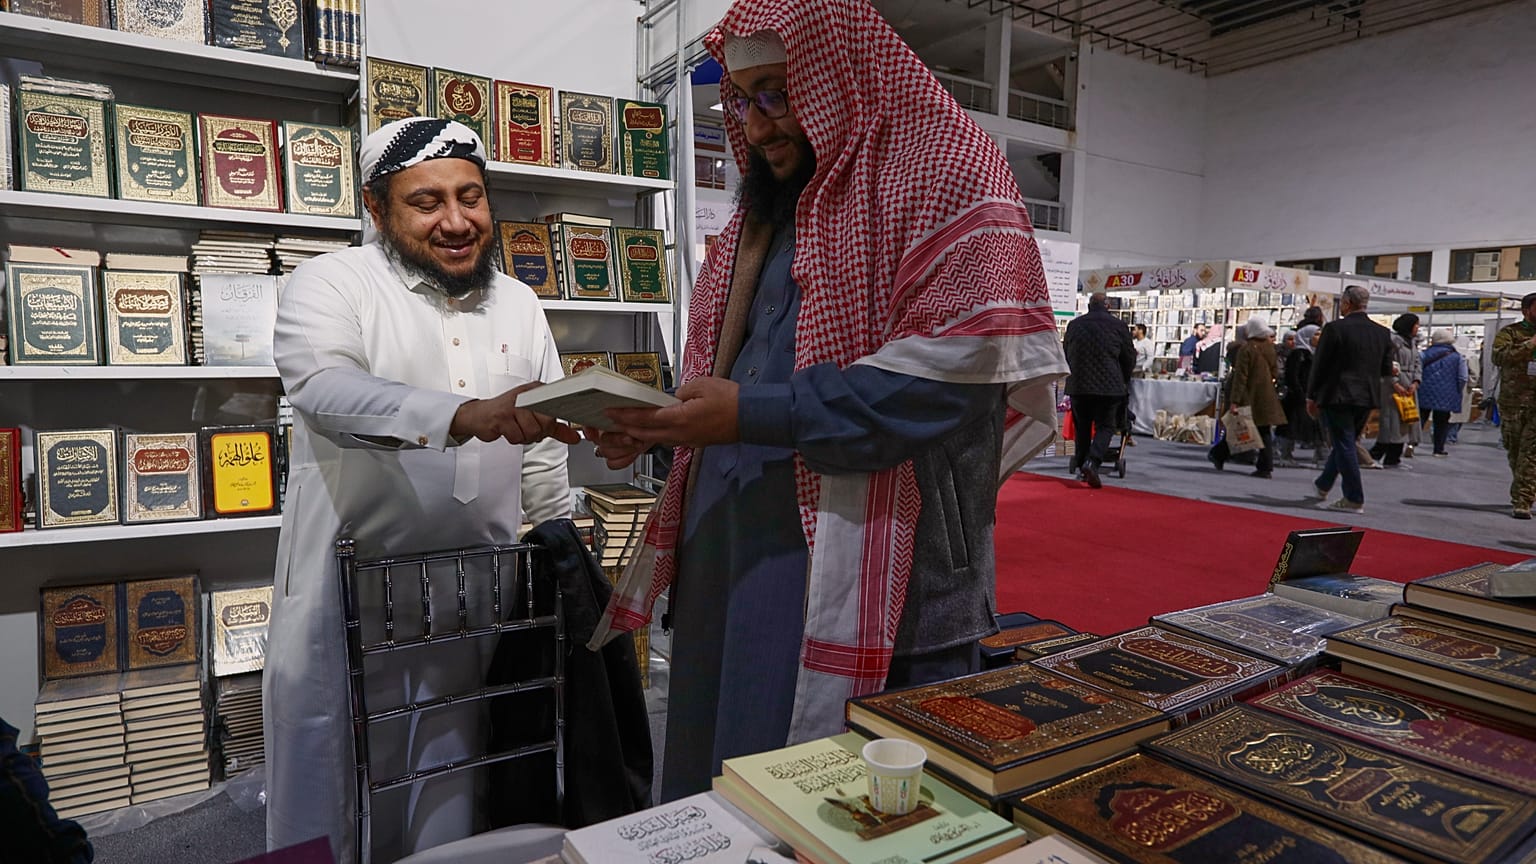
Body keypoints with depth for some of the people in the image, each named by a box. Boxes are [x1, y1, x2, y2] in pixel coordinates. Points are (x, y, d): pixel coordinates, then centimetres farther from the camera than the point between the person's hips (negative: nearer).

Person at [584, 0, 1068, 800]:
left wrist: (755, 413, -20)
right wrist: (657, 425, 3)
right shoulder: (769, 205, 19)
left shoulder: (945, 173, -5)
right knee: (725, 771, 14)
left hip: (867, 566, -7)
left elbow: (955, 374, -17)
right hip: (733, 545, 7)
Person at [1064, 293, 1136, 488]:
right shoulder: (1118, 325, -1)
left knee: (1082, 427, 13)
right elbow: (1129, 358, 6)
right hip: (1109, 386, -2)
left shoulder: (1074, 325, 5)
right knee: (1105, 426, 3)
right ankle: (1092, 461, -18)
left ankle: (1082, 466, 16)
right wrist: (1123, 379, 23)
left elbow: (1065, 355, 15)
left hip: (1078, 384, 2)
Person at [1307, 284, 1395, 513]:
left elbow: (1319, 365, -10)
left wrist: (1311, 397, -3)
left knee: (1344, 445, -1)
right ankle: (1323, 485, 34)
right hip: (1367, 397, 6)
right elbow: (1386, 369, 9)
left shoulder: (1335, 329, -12)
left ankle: (1354, 499, 0)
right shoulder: (1382, 332, 5)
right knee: (1345, 443, 18)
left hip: (1337, 396, -6)